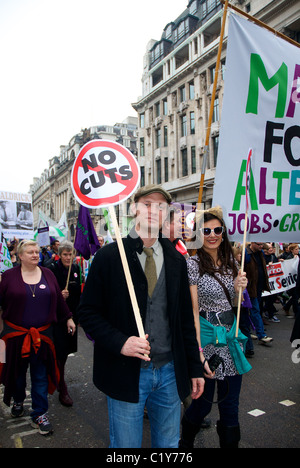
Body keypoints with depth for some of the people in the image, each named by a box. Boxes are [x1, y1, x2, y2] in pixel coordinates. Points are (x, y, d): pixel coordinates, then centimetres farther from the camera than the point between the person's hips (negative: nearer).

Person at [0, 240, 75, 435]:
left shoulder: (47, 274, 4)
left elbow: (58, 298, 9)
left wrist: (68, 318, 12)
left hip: (42, 334, 1)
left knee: (41, 375, 6)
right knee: (17, 371, 17)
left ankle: (40, 414, 20)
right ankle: (18, 401, 44)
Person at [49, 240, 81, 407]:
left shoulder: (75, 269, 6)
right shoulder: (53, 269, -12)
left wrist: (77, 313, 14)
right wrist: (59, 295, -28)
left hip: (72, 314, 6)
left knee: (67, 348, 15)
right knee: (60, 350, -4)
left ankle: (58, 378, 37)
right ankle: (62, 389, 8)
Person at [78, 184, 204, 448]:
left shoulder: (176, 259, 5)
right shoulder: (109, 256, -8)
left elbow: (185, 317, 8)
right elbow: (88, 312, -5)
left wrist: (194, 367, 9)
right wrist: (120, 342, -20)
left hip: (170, 371, 4)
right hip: (126, 372, -3)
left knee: (169, 443, 19)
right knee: (126, 445, 13)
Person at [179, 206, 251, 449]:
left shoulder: (231, 262, 6)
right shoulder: (192, 264, -12)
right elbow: (193, 311, -14)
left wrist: (239, 288, -4)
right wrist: (198, 352, -19)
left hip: (231, 336, 5)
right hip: (206, 337, -5)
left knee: (230, 404, 14)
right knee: (203, 403, 11)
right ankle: (186, 443, 39)